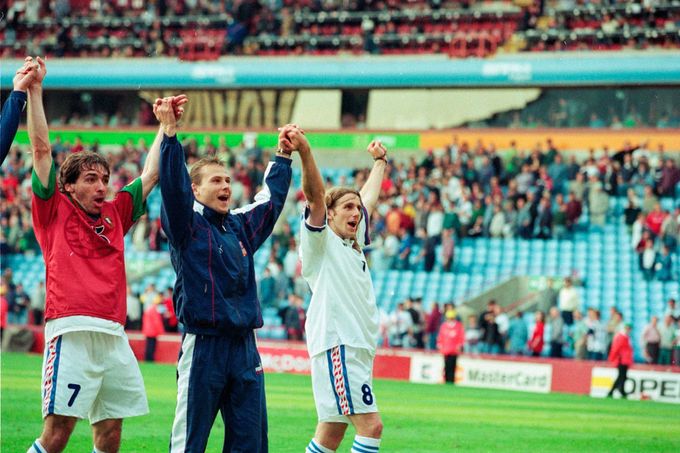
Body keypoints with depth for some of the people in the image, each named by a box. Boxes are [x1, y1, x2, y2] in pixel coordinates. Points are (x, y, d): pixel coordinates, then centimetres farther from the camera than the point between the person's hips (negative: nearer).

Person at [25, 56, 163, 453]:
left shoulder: (114, 215, 20)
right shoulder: (55, 212, 8)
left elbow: (151, 175, 29)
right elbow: (41, 149, 2)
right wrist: (34, 91, -2)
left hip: (114, 335, 6)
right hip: (73, 331, -6)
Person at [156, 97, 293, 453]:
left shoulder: (242, 225, 16)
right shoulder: (186, 224, -2)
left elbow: (272, 197, 30)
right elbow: (172, 184, -16)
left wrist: (283, 156, 30)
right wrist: (169, 131, -25)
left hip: (244, 347, 6)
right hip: (203, 346, -6)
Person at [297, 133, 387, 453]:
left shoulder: (353, 243, 21)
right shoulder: (321, 240, 1)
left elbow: (370, 198, 37)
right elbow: (316, 195, -16)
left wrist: (379, 161, 50)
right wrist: (305, 152, -32)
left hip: (358, 348, 8)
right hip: (336, 345, -8)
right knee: (371, 425, -17)